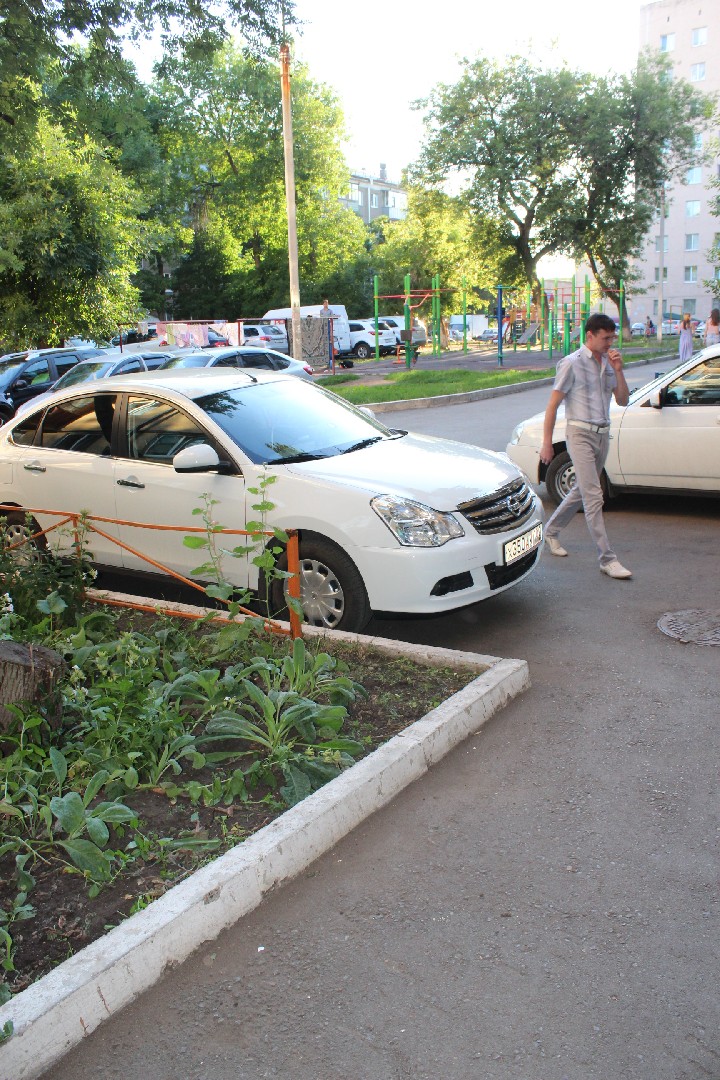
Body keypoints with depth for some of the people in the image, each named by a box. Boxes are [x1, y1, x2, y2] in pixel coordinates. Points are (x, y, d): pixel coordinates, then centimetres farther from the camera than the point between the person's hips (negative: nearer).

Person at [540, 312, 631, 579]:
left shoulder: (608, 363, 11)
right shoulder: (572, 363, -8)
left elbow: (623, 400, 10)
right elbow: (553, 404, -7)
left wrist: (618, 370, -5)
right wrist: (547, 443, -9)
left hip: (602, 434, 7)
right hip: (580, 434, -7)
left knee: (582, 490, 16)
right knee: (593, 496, -11)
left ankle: (551, 530, 36)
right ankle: (607, 559, -10)